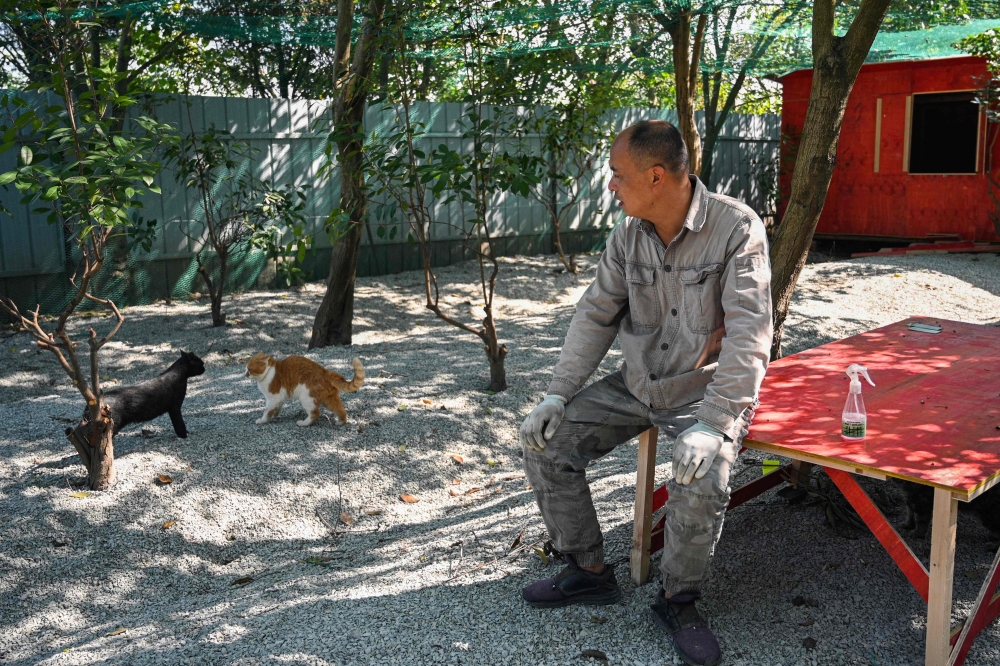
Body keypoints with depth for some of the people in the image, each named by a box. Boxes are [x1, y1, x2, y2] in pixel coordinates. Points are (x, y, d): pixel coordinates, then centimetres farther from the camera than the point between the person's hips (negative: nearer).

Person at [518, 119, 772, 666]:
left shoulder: (737, 227, -18)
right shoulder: (628, 236, -1)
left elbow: (749, 335, -23)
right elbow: (596, 314, 5)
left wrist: (714, 425, -31)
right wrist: (558, 394, -5)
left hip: (704, 390, -6)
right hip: (636, 385, 6)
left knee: (701, 484, -31)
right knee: (545, 444, -4)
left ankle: (678, 600, -1)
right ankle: (589, 571, 14)